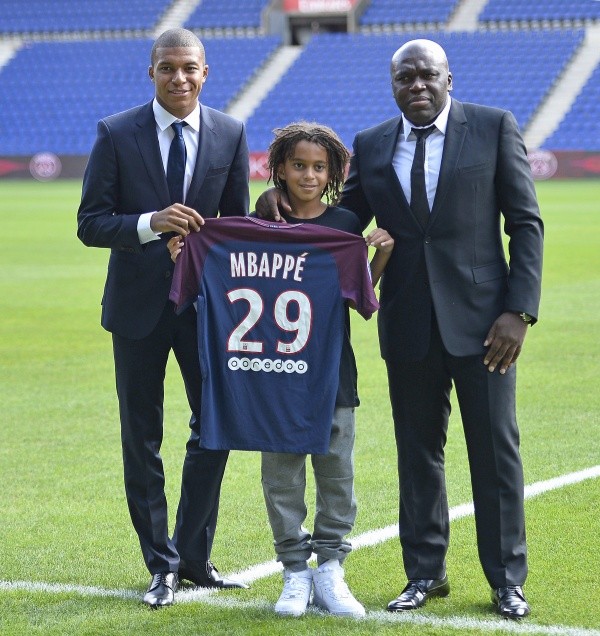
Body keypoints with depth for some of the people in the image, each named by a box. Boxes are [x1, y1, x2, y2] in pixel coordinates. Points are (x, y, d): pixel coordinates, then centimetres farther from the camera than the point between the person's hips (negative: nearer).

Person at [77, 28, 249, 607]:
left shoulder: (230, 135, 1)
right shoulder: (116, 134, -5)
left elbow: (237, 222, 8)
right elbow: (90, 222, -8)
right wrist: (151, 223, -25)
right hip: (139, 304, -1)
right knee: (142, 438, 5)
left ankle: (194, 558, 18)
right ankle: (161, 565, 16)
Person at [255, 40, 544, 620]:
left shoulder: (494, 128, -1)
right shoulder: (371, 146, 8)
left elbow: (525, 223, -2)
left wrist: (519, 310, -11)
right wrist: (284, 201, -6)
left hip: (479, 317, -3)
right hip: (408, 322, 3)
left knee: (495, 450, 2)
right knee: (418, 449, 9)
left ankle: (506, 580, 12)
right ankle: (425, 573, 20)